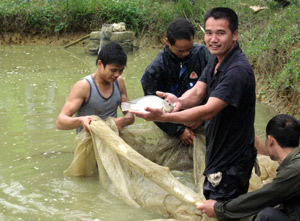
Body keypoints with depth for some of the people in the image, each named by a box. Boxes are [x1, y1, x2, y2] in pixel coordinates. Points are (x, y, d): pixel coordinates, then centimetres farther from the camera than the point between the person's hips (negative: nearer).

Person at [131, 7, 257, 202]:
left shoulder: (238, 70, -26)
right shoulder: (216, 61, 7)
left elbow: (208, 111, -31)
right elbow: (197, 92, -1)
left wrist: (163, 117, -36)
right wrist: (180, 101, -25)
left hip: (231, 164, -10)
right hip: (217, 154, 10)